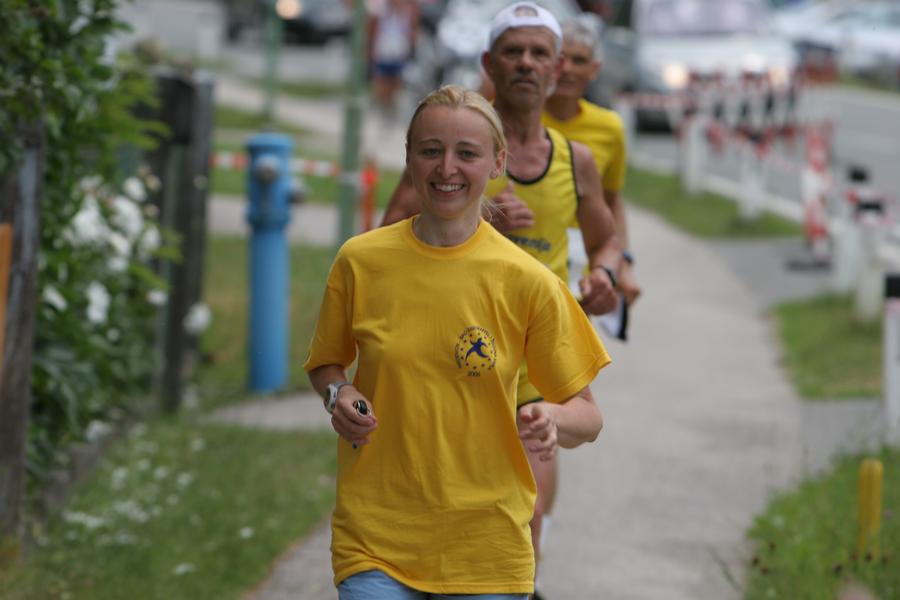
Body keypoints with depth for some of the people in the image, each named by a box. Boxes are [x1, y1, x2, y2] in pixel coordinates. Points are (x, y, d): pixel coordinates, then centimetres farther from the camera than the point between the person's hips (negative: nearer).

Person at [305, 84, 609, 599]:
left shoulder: (527, 282, -4)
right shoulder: (360, 261, -1)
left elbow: (587, 416, 2)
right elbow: (326, 363, 16)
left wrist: (552, 421, -20)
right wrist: (339, 396, -6)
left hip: (487, 544, 0)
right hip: (375, 534, 0)